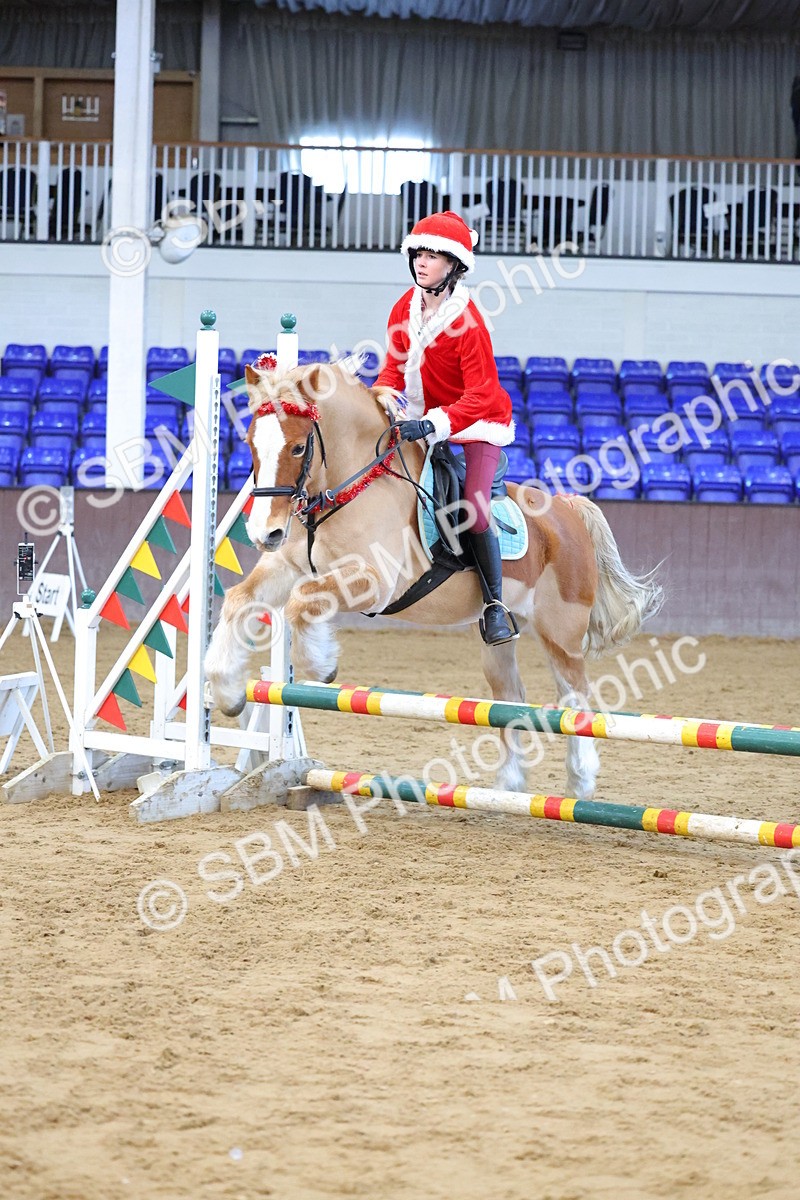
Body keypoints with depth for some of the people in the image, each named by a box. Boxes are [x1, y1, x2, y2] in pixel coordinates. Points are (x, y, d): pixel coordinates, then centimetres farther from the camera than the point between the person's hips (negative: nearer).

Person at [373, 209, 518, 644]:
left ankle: (495, 604, -11)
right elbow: (395, 367, 5)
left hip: (479, 423, -7)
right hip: (424, 419, 7)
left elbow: (481, 396, -28)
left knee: (472, 509, -24)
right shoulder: (406, 308, -4)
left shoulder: (467, 322, -25)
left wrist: (433, 424, -40)